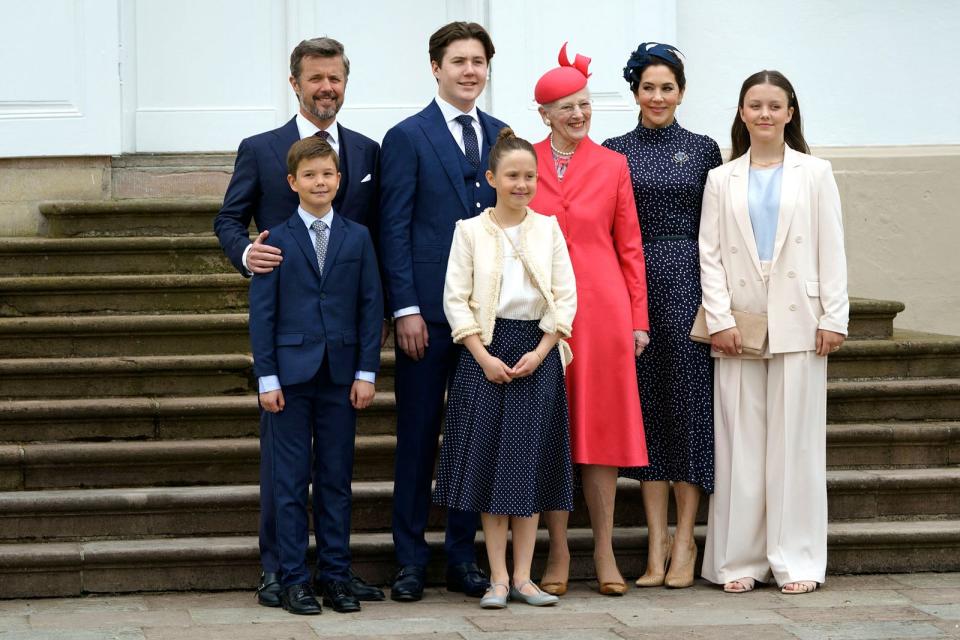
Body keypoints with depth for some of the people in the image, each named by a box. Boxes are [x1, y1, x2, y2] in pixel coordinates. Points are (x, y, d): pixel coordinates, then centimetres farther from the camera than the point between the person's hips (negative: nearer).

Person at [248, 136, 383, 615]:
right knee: (292, 480, 2)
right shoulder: (276, 241, 1)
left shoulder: (358, 238, 6)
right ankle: (293, 579, 7)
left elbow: (371, 307, 5)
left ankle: (335, 576, 13)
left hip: (341, 374, 2)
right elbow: (261, 313, 1)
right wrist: (266, 377, -6)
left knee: (337, 478, 6)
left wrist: (366, 372, -1)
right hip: (292, 372, -2)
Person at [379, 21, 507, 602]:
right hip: (429, 312, -4)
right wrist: (405, 309, -12)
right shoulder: (407, 138, -1)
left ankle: (463, 556, 17)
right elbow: (394, 229, -5)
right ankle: (411, 560, 9)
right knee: (418, 437, 2)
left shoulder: (502, 136, 11)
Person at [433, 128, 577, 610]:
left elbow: (566, 298, 3)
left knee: (531, 462, 2)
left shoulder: (548, 229, 6)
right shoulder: (470, 230, 2)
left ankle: (522, 577, 7)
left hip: (537, 353, 2)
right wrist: (485, 357, -10)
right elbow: (455, 299, -2)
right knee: (489, 461, -2)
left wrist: (539, 353, -8)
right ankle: (498, 579, 3)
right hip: (486, 351, -1)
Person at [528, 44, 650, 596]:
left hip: (603, 310, 0)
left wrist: (638, 318, 2)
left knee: (603, 426, 3)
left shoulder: (613, 165, 5)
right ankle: (558, 552, 11)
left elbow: (630, 246, 6)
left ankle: (605, 552, 10)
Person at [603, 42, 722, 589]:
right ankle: (657, 541, 7)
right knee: (645, 403, 2)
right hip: (630, 282, 1)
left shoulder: (704, 151, 6)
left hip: (687, 279, -1)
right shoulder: (615, 152, 8)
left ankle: (684, 540, 4)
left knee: (687, 399, -2)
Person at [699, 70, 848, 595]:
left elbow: (831, 250, 4)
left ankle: (796, 560, 5)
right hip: (739, 327, 1)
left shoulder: (815, 174, 8)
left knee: (796, 440, 0)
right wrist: (719, 320, -6)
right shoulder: (721, 180, 10)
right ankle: (740, 558, 6)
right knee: (740, 443, 1)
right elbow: (710, 254, 5)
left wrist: (834, 317, -4)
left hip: (797, 325, -1)